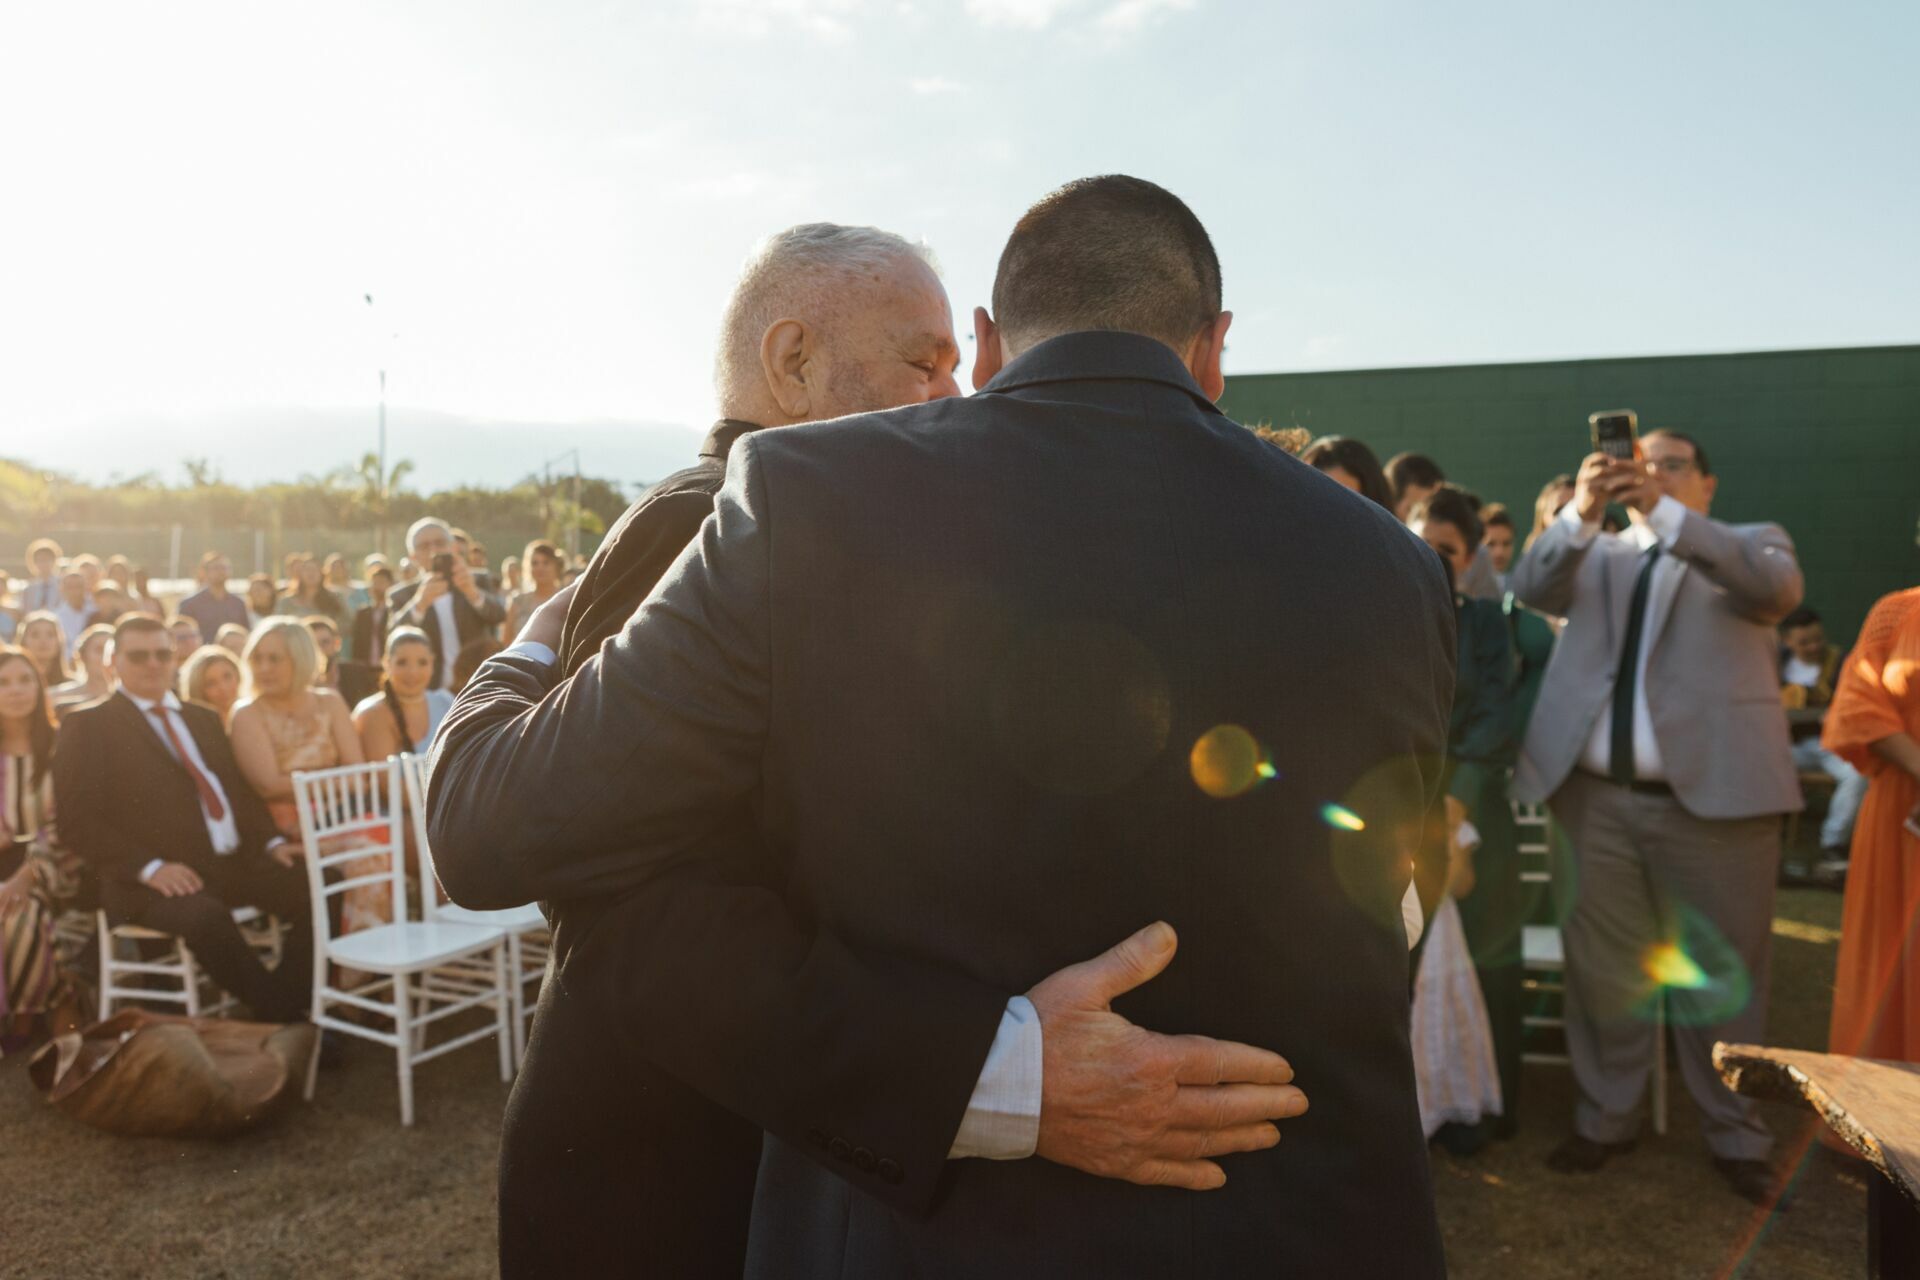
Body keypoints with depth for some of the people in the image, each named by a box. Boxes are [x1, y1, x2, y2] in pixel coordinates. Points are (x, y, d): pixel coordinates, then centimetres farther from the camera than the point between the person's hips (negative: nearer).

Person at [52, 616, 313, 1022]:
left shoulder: (203, 719, 24)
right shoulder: (87, 725, 5)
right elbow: (77, 821, -4)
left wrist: (271, 841, 2)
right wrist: (149, 867, -18)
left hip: (235, 864, 6)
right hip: (148, 881, -6)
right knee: (205, 916, -37)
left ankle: (288, 1007, -11)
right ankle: (280, 1016, -18)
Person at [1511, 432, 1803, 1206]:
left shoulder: (1750, 544, 10)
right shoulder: (1598, 556, 15)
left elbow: (1777, 587, -13)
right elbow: (1530, 588, -4)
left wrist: (1667, 513, -21)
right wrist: (1582, 512, -20)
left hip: (1712, 792, -2)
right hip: (1596, 796, 2)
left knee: (1724, 974, 7)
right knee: (1603, 970, 9)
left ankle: (1737, 1138, 22)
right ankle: (1606, 1119, 23)